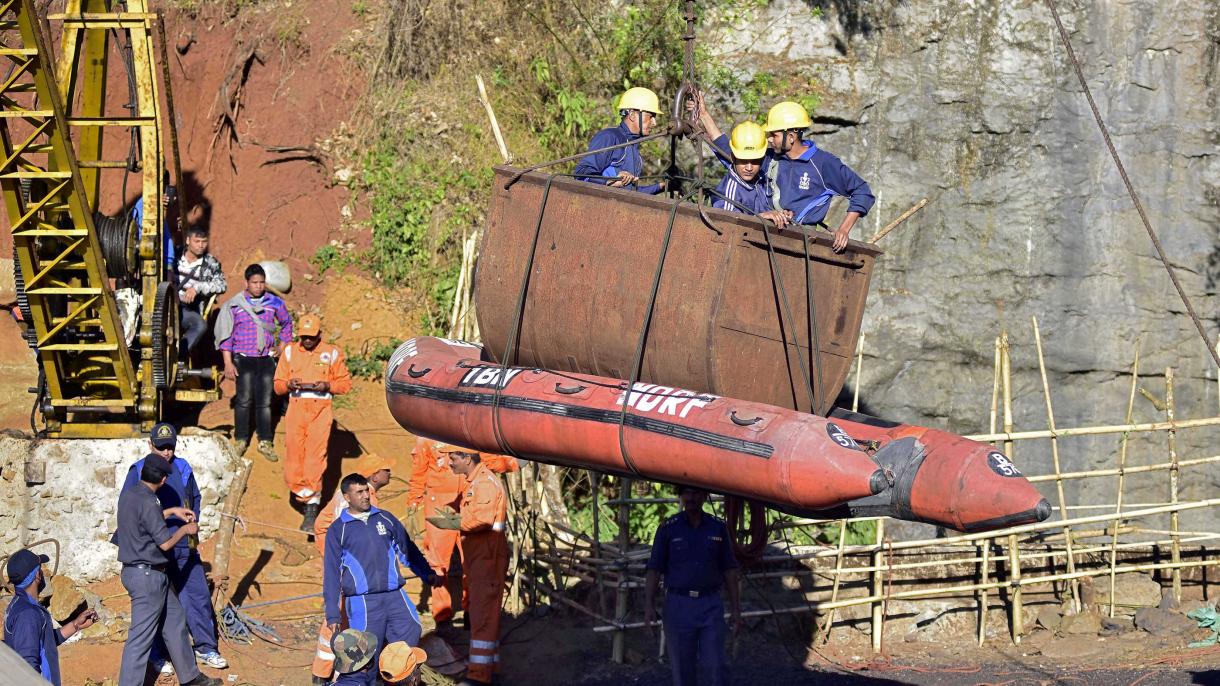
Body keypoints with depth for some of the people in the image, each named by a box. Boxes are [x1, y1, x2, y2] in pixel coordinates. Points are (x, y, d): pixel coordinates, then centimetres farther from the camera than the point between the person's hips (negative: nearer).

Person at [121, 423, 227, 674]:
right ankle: (158, 656, 15)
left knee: (198, 595, 4)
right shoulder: (138, 471, -4)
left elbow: (195, 498, 20)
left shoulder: (182, 468, 8)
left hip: (184, 546, 4)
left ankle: (205, 648, 16)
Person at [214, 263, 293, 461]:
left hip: (266, 358, 2)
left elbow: (287, 323, 22)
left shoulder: (274, 303, 4)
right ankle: (240, 440, 6)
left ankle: (265, 442, 8)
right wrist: (228, 363, -5)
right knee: (244, 400, -4)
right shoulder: (234, 305, -3)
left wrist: (282, 346, 12)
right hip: (243, 358, -2)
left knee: (265, 401, 2)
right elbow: (225, 335, -1)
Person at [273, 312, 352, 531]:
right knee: (293, 458, -6)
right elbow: (277, 385, 13)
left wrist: (326, 385, -9)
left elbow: (345, 383, 9)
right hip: (296, 408, 3)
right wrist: (289, 384, -9)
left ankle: (311, 513, -11)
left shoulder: (332, 353, 8)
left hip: (320, 409, -3)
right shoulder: (289, 352, 14)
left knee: (315, 458, -11)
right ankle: (309, 501, 14)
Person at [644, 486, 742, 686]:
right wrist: (649, 604, -13)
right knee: (682, 669, 3)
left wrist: (736, 608, 5)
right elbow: (654, 570, -1)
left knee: (713, 668, -5)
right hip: (678, 605, -1)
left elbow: (729, 571, 9)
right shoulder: (668, 529, 1)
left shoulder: (718, 527, 7)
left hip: (711, 604, 1)